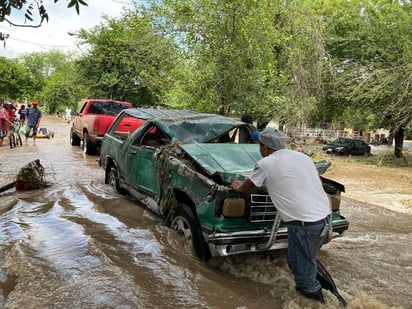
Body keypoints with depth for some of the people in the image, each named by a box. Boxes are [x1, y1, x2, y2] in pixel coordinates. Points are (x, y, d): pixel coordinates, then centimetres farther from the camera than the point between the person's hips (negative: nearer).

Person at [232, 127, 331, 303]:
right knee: (307, 260, 24)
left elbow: (247, 187, 11)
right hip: (324, 216, 8)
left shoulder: (266, 164, -5)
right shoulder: (302, 156, 13)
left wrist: (237, 187, 34)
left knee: (301, 267, 8)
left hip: (305, 222, -8)